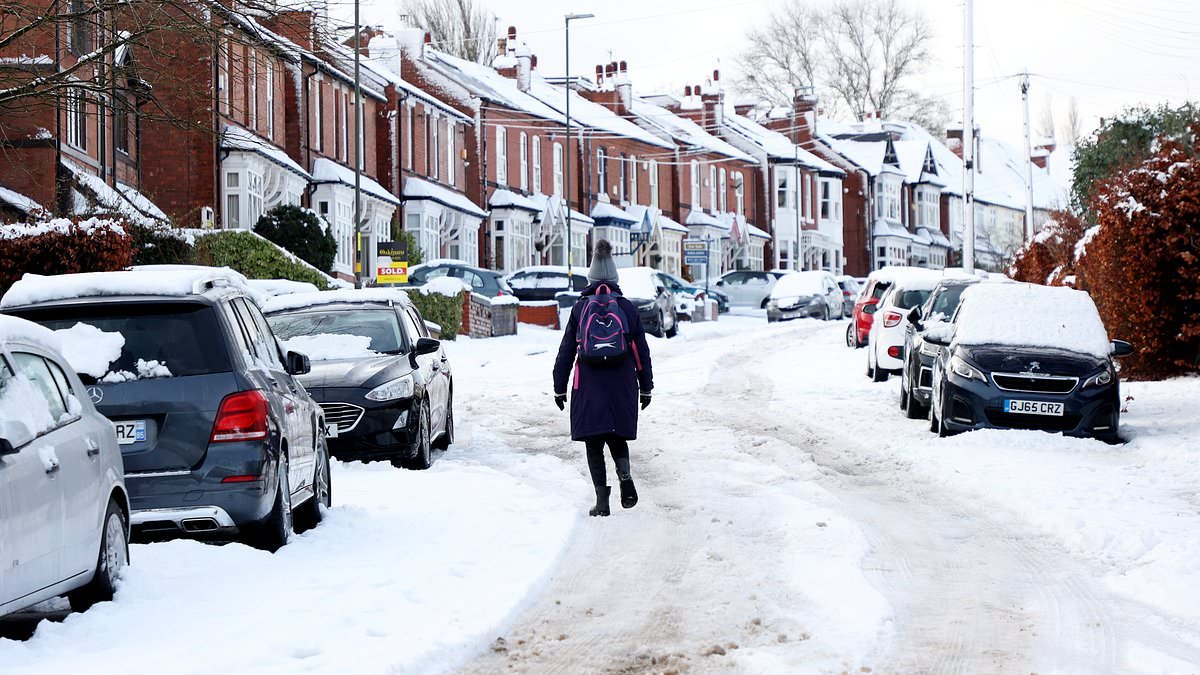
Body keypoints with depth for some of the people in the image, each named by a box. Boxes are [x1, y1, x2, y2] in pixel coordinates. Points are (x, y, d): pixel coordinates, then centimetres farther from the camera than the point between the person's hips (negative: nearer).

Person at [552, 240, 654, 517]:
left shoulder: (580, 308, 0)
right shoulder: (627, 308, 3)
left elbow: (566, 351, 2)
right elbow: (642, 351, 7)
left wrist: (560, 388, 9)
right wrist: (646, 387, 15)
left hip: (589, 387, -1)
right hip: (622, 386, 1)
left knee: (594, 442, 5)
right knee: (617, 437, 15)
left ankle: (602, 499, -3)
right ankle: (625, 475, -14)